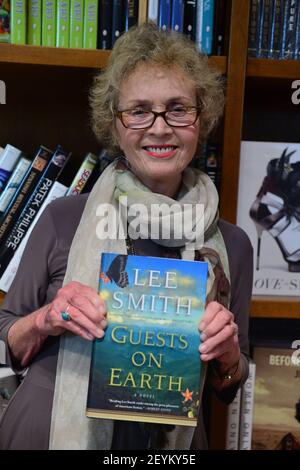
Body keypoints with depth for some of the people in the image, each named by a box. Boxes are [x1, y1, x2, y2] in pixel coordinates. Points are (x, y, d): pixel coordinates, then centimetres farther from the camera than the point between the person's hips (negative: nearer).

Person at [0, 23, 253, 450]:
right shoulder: (63, 219, -13)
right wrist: (44, 321, -21)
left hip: (170, 441, 2)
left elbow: (228, 389, 3)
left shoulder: (231, 245, -8)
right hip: (47, 432, -1)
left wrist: (227, 353, -16)